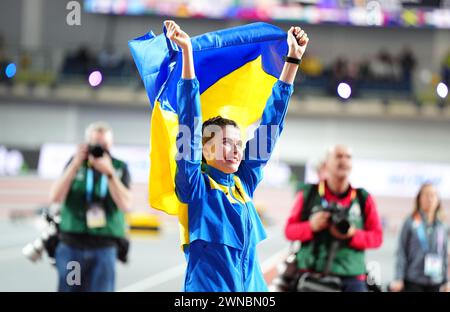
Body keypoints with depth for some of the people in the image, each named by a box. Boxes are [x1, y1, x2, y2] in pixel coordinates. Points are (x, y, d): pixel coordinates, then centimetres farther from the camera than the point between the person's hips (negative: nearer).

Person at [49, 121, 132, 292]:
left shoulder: (120, 168, 5)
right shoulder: (76, 163, 7)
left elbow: (125, 204, -8)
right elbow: (55, 197, -4)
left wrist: (109, 172, -18)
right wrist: (75, 165, -13)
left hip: (104, 248, -1)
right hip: (71, 246, 1)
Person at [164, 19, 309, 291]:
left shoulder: (244, 182, 10)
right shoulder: (195, 186, -3)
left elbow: (270, 123, 12)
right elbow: (190, 124, -10)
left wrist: (294, 58, 14)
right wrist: (187, 51, -17)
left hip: (252, 285, 5)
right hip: (208, 286, -5)